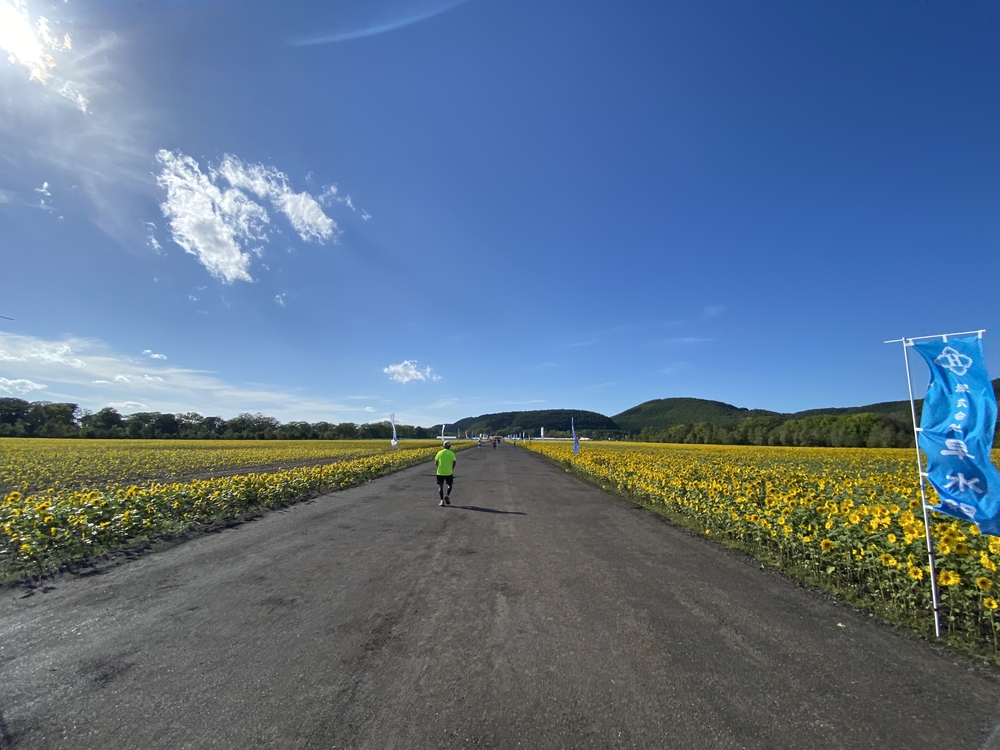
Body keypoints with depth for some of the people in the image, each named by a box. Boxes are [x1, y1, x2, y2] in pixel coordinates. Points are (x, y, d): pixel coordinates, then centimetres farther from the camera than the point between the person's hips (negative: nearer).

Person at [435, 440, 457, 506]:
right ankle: (447, 496, -2)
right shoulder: (451, 453, -2)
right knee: (449, 485, 20)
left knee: (440, 486, 9)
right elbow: (454, 462, -10)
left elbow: (436, 462, 1)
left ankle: (442, 500, 0)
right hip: (448, 473, 0)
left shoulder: (440, 452, 1)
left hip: (440, 472, 1)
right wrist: (452, 469, 6)